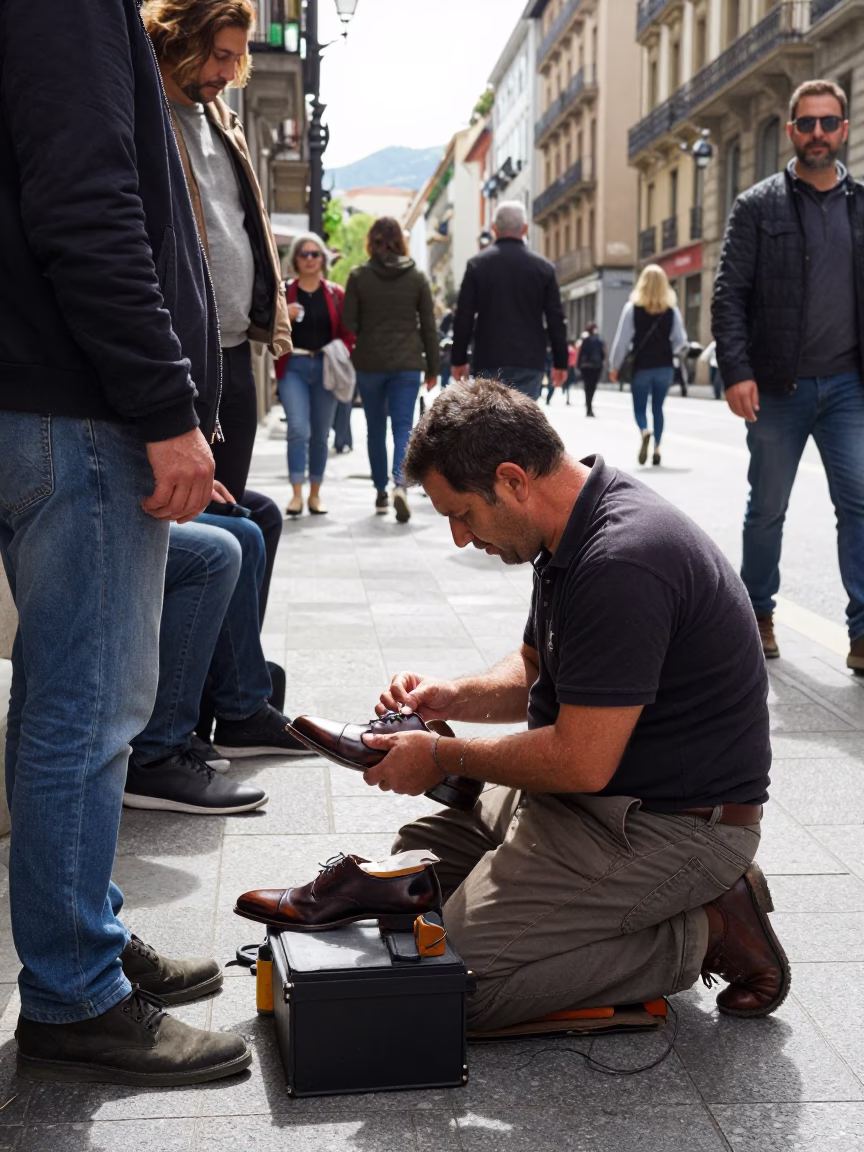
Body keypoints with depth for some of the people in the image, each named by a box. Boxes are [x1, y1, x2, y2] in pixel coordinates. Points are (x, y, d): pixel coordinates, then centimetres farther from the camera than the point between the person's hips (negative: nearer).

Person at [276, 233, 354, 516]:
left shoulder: (335, 294, 9)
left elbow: (347, 332, 10)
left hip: (325, 367, 2)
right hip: (293, 366, -2)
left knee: (320, 434, 6)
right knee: (299, 429, -16)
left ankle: (315, 494, 17)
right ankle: (297, 494, -14)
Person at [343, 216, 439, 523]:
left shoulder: (358, 276, -1)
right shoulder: (416, 277, 3)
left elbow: (349, 324, -2)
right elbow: (429, 326, 4)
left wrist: (350, 360, 9)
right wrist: (432, 367, 11)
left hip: (369, 362, 0)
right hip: (407, 363, 0)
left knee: (375, 428, 13)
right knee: (403, 426, -2)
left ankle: (381, 492, 19)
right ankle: (400, 483, -26)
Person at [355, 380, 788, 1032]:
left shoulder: (622, 563, -28)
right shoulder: (578, 527, 5)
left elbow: (582, 762, -26)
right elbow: (535, 670, 19)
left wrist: (445, 758, -12)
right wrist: (454, 698, 0)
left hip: (672, 825, -11)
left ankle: (703, 932, -3)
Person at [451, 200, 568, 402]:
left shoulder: (477, 265, 1)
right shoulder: (544, 267, 3)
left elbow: (464, 317, 0)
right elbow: (556, 319, 4)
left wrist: (459, 360, 7)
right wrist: (560, 363, 11)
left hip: (488, 361, 0)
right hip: (529, 362, 0)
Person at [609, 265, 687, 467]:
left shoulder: (632, 307, -7)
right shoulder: (672, 309, 0)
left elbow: (622, 339, -6)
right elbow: (680, 340, 2)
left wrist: (614, 366, 2)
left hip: (641, 367, -2)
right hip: (664, 367, 2)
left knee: (640, 408, 7)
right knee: (658, 408, 14)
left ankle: (644, 432, -25)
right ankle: (657, 448, 10)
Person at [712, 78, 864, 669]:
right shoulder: (758, 206, 2)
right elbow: (729, 294, -3)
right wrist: (735, 371, -14)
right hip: (778, 387, -1)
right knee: (767, 508, 9)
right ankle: (758, 615, 26)